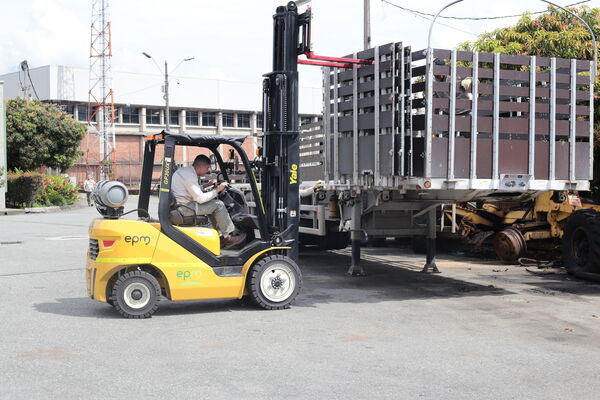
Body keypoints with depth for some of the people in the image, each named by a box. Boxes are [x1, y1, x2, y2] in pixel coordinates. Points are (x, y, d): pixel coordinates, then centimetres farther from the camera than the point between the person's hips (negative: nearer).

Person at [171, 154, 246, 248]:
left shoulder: (186, 170, 14)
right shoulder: (189, 176, -19)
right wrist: (217, 190, -12)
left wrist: (207, 185, 19)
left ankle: (221, 235, 16)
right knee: (218, 204, -10)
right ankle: (229, 237, -3)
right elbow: (200, 199, -21)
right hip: (184, 208, -11)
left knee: (211, 205, 19)